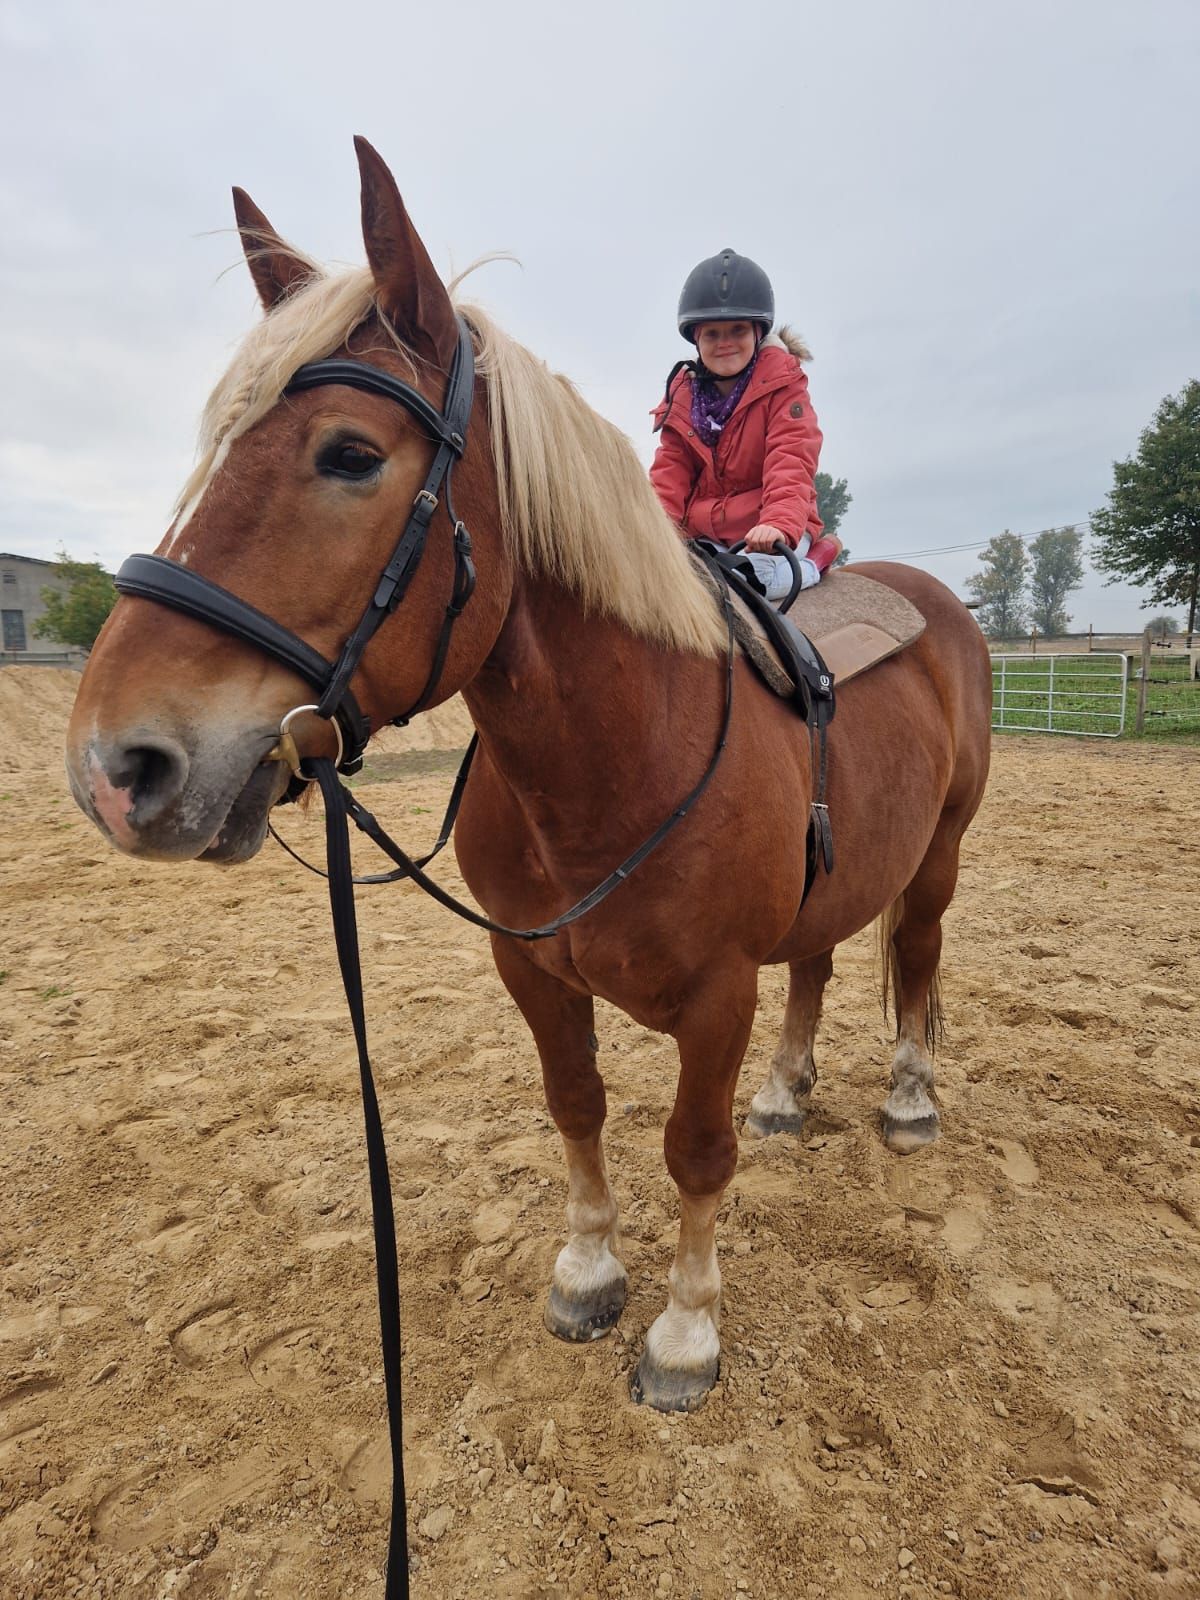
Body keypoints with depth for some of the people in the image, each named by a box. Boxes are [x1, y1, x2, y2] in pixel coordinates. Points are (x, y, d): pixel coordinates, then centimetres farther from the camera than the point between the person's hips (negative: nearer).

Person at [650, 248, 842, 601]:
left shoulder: (781, 385, 1)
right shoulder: (682, 397, 13)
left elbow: (791, 459, -13)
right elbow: (670, 471, 9)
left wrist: (780, 523, -33)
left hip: (766, 533, -4)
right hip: (701, 535, 5)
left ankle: (811, 563, -4)